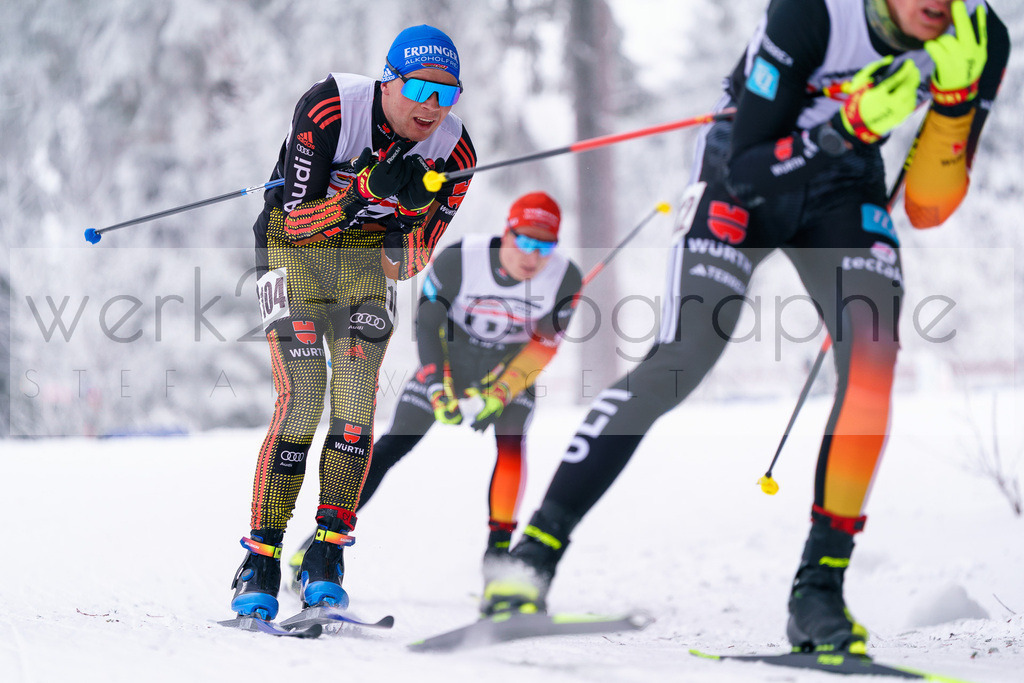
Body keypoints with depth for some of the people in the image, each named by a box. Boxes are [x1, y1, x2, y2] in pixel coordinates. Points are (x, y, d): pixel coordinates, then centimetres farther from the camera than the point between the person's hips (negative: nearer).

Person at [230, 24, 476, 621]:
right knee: (302, 399, -17)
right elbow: (298, 221, -23)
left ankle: (327, 556, -7)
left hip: (371, 257, 3)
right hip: (295, 250, -3)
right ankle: (261, 561, -9)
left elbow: (411, 263, -9)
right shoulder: (328, 108, -25)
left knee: (356, 403, -14)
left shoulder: (454, 152, -15)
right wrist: (366, 190, -38)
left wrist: (409, 210, -30)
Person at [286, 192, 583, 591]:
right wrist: (439, 390, -29)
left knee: (511, 442, -26)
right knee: (394, 445, -7)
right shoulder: (458, 260, -28)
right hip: (450, 361, -1)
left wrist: (499, 394, -25)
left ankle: (498, 549, -18)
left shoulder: (565, 279, -23)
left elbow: (545, 345, -16)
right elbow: (427, 326, -20)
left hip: (513, 368, 1)